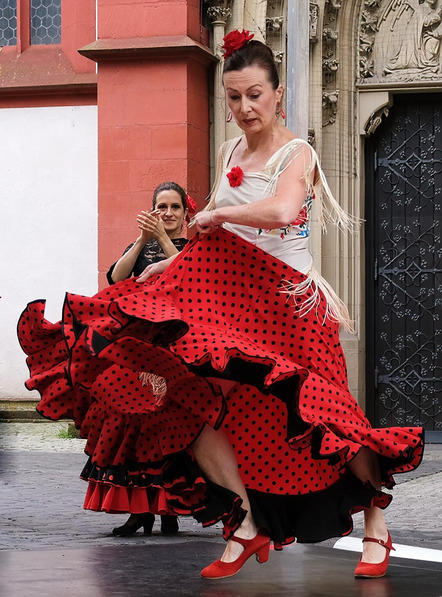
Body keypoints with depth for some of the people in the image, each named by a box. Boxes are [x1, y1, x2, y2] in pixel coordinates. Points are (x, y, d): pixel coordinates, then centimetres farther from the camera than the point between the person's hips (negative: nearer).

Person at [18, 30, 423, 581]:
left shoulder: (297, 154, -8)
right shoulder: (229, 153, 13)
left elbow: (279, 211, -30)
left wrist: (217, 213, -16)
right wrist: (169, 263, 12)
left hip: (286, 299, -6)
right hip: (229, 294, 6)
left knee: (324, 414, -5)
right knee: (190, 402, -8)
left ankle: (376, 527, 14)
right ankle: (246, 527, -1)